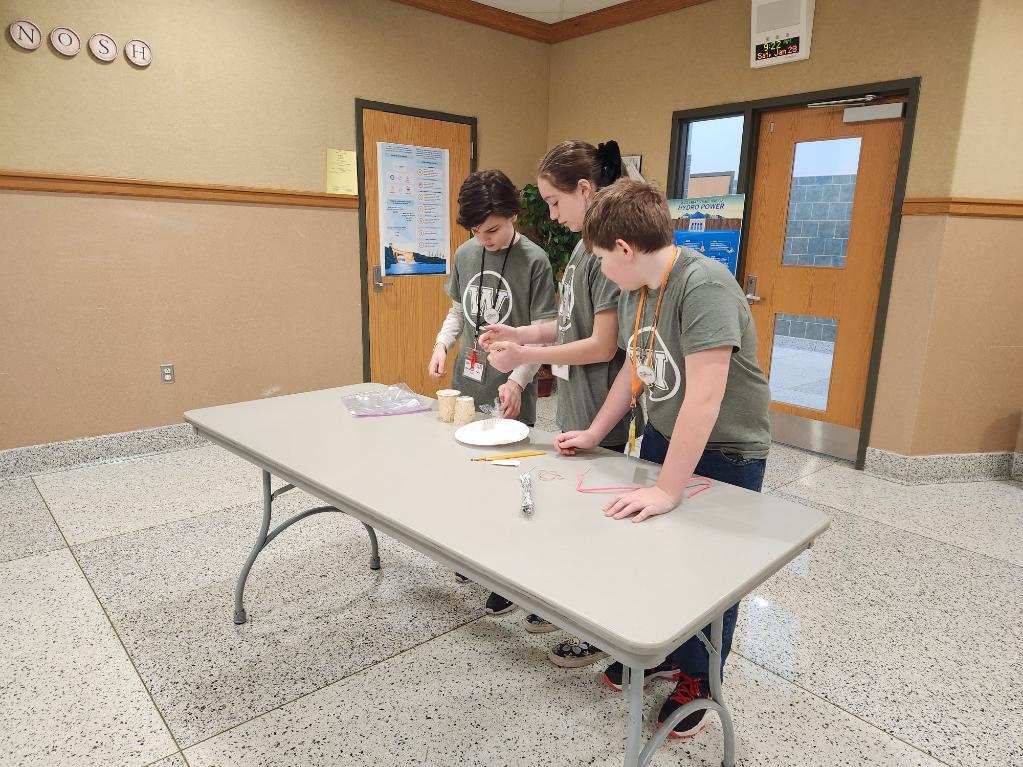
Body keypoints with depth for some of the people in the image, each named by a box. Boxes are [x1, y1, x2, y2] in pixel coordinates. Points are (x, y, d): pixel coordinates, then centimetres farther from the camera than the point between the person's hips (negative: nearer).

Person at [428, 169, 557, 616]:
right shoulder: (465, 254, 7)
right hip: (466, 385, 5)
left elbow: (542, 334, -10)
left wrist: (517, 381, -20)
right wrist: (441, 344, 1)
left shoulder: (534, 261, -10)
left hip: (510, 396, -5)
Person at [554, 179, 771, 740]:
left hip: (725, 452, -6)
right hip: (662, 437, 7)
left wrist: (668, 489, -29)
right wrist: (594, 433, 12)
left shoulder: (704, 285, -28)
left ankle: (697, 678, 34)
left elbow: (704, 396, -31)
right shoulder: (635, 289, -2)